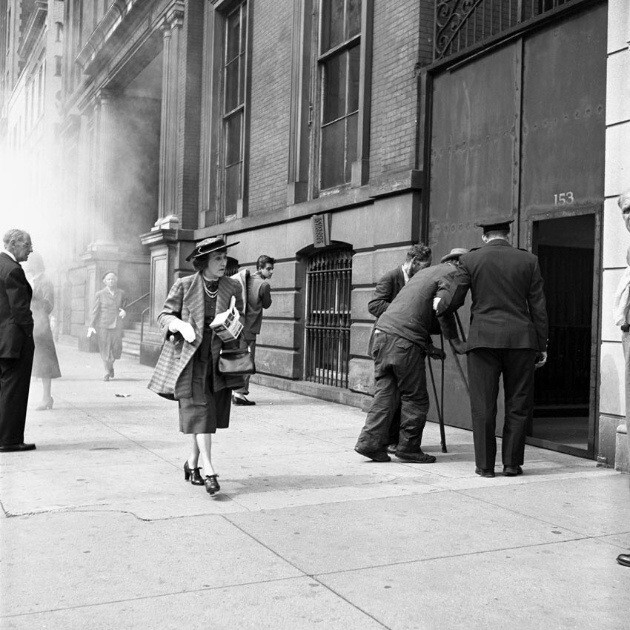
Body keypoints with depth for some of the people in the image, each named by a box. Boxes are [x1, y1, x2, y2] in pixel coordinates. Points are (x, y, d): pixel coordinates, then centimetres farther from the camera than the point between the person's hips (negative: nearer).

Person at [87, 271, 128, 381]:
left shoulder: (121, 293, 7)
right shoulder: (100, 295, 0)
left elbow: (124, 306, 17)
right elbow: (95, 311, 0)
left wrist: (124, 311, -8)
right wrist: (92, 326, -7)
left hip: (117, 326, 2)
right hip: (104, 325, -2)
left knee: (116, 349, 0)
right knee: (105, 349, 0)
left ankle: (110, 365, 31)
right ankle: (107, 372, 15)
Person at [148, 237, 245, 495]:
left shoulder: (232, 287, 5)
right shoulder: (183, 286, -3)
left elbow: (241, 319, 16)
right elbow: (164, 315, 3)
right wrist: (180, 325, -17)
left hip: (218, 359, 4)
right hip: (190, 358, -4)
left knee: (212, 413, 8)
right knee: (199, 411, -10)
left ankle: (193, 462, 27)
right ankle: (209, 470, -11)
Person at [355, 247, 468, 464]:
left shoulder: (424, 272, 29)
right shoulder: (452, 273, 4)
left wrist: (428, 346, 28)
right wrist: (455, 341, 9)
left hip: (382, 330, 8)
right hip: (404, 340, -8)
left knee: (385, 392, 9)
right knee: (415, 398, 3)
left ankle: (370, 441, 4)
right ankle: (408, 447, 8)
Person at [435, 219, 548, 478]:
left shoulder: (470, 260, 2)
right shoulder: (528, 260, 6)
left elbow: (453, 299, 0)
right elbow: (538, 307, 6)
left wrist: (440, 298, 23)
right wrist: (541, 346, 10)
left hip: (483, 339, -1)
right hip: (521, 340, 1)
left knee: (483, 405, 5)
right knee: (518, 405, 9)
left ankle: (485, 464, 8)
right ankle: (512, 463, 12)